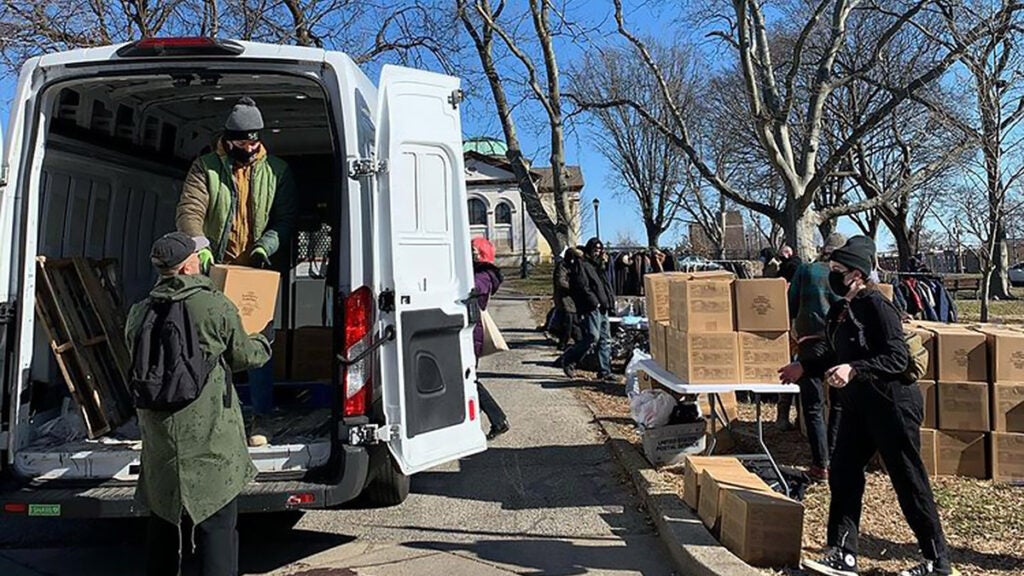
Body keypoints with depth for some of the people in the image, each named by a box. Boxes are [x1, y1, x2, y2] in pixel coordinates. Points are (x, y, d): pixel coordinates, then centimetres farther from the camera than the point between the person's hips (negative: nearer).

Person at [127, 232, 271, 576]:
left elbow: (139, 365, 15)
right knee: (217, 525, 1)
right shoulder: (216, 306, -11)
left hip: (158, 436, 6)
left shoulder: (139, 313, 5)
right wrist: (263, 343, 22)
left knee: (163, 520, 20)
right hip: (209, 439, -5)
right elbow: (243, 356, 0)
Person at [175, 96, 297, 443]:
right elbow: (188, 213, -9)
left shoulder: (277, 171, 3)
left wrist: (265, 247, -18)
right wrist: (201, 249, -27)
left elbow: (285, 219, 0)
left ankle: (260, 421, 13)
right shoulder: (206, 167, 0)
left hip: (260, 274, 0)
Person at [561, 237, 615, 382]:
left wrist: (611, 300, 13)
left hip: (603, 308, 9)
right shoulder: (582, 265, -5)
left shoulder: (599, 265, 23)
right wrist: (594, 302, -18)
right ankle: (568, 360, 1)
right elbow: (582, 286, -15)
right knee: (592, 338, -14)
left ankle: (604, 371, 11)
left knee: (605, 340, 7)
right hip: (591, 309, -9)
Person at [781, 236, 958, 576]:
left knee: (909, 483, 3)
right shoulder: (839, 310, 10)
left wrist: (854, 369, -34)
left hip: (892, 403, -9)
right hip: (857, 406, 9)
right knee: (842, 474, 5)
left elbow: (898, 357, -23)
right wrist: (804, 367, 17)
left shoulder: (876, 305, -16)